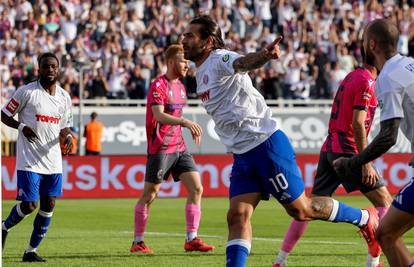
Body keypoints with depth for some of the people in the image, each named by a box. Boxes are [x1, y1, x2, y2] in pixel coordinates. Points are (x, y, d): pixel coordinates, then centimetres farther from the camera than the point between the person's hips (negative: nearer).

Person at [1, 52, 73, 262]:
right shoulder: (27, 91, -7)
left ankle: (31, 250, 12)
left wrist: (67, 137, -4)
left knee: (49, 205, 1)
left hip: (53, 162, 5)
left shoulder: (64, 97, 10)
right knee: (29, 205, -10)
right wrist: (22, 127, -17)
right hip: (29, 160, -5)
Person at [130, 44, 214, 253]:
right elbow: (159, 115, -26)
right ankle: (137, 242, 9)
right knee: (149, 195, -1)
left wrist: (190, 127, 13)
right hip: (160, 148, -8)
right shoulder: (158, 85, -12)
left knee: (196, 189, -3)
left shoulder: (180, 87, 14)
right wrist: (185, 122, -37)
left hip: (179, 147, 8)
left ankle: (191, 240, -1)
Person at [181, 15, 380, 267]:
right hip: (242, 156, 8)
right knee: (237, 216, -5)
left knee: (300, 210, 0)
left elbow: (242, 62, -38)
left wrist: (264, 55, -60)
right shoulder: (202, 72, 15)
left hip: (267, 144, -8)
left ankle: (364, 218, 19)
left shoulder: (219, 59, -14)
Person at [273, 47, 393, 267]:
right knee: (385, 201, -1)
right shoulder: (366, 82, -11)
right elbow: (357, 123, -18)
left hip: (329, 149, 9)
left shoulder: (351, 77, 16)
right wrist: (366, 163, -19)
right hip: (347, 151, -9)